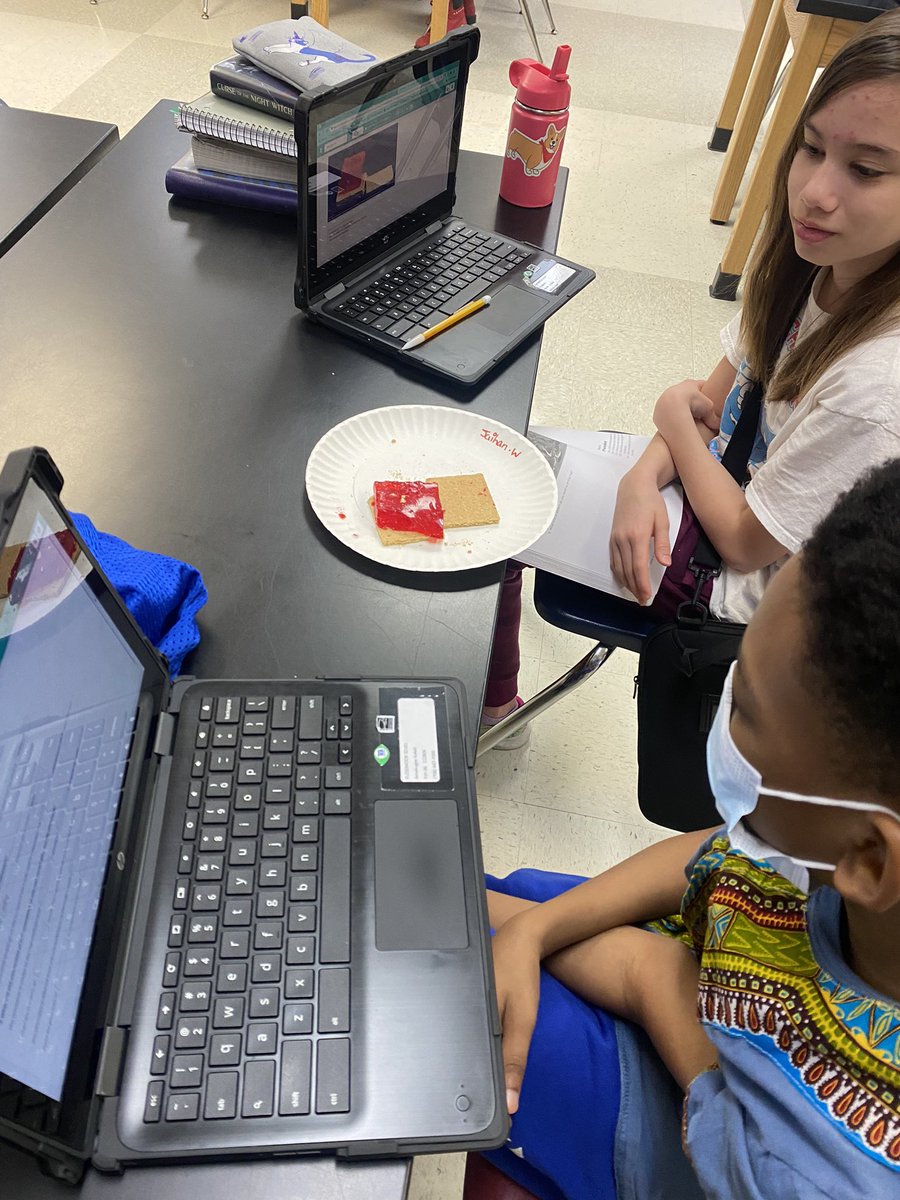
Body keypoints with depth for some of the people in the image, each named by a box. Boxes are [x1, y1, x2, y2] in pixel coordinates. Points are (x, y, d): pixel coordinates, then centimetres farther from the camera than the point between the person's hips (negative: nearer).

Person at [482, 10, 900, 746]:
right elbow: (719, 392, 0)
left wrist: (677, 420, -11)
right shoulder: (814, 260, -11)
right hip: (708, 480, 7)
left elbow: (748, 543, -23)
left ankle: (490, 704, 23)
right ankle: (493, 696, 24)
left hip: (726, 585, -7)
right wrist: (646, 477, -18)